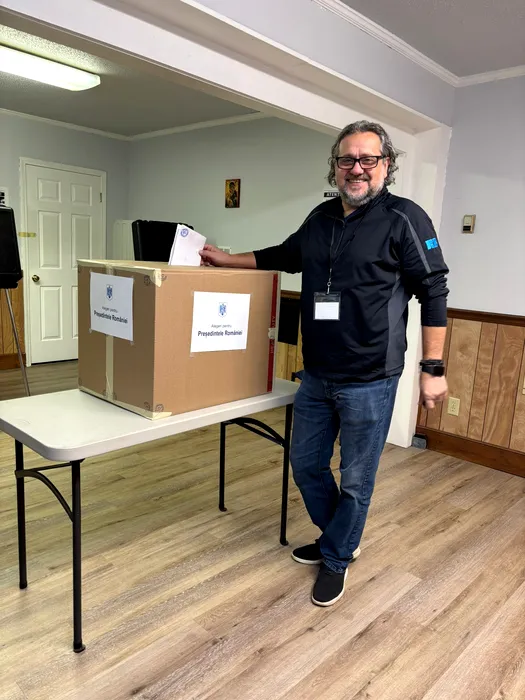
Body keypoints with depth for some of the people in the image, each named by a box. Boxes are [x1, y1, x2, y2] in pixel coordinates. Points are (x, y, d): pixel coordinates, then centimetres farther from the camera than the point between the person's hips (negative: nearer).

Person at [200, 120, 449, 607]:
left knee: (355, 479, 8)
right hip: (316, 376, 7)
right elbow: (283, 256, 25)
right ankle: (336, 538, 43)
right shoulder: (321, 219, 9)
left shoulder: (404, 219, -9)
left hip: (369, 382, -6)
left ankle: (336, 559, 33)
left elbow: (434, 294, -9)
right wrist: (227, 260, 20)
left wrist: (432, 368, -11)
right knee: (305, 463, 18)